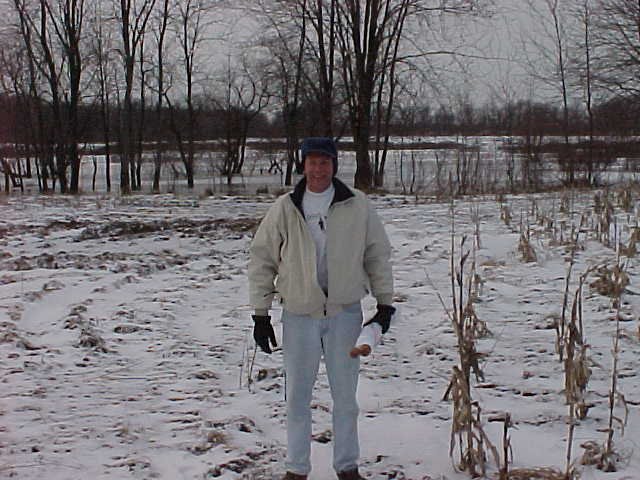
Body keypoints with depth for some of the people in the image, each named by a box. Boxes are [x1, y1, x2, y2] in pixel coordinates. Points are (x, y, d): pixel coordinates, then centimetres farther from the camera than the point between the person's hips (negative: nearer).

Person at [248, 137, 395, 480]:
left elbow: (378, 255, 6)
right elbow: (261, 260, 2)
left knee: (345, 394, 10)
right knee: (297, 396, 8)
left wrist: (384, 303, 4)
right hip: (299, 314, 0)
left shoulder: (358, 206, -3)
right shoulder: (284, 209, -3)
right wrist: (260, 314, 1)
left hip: (345, 313, 0)